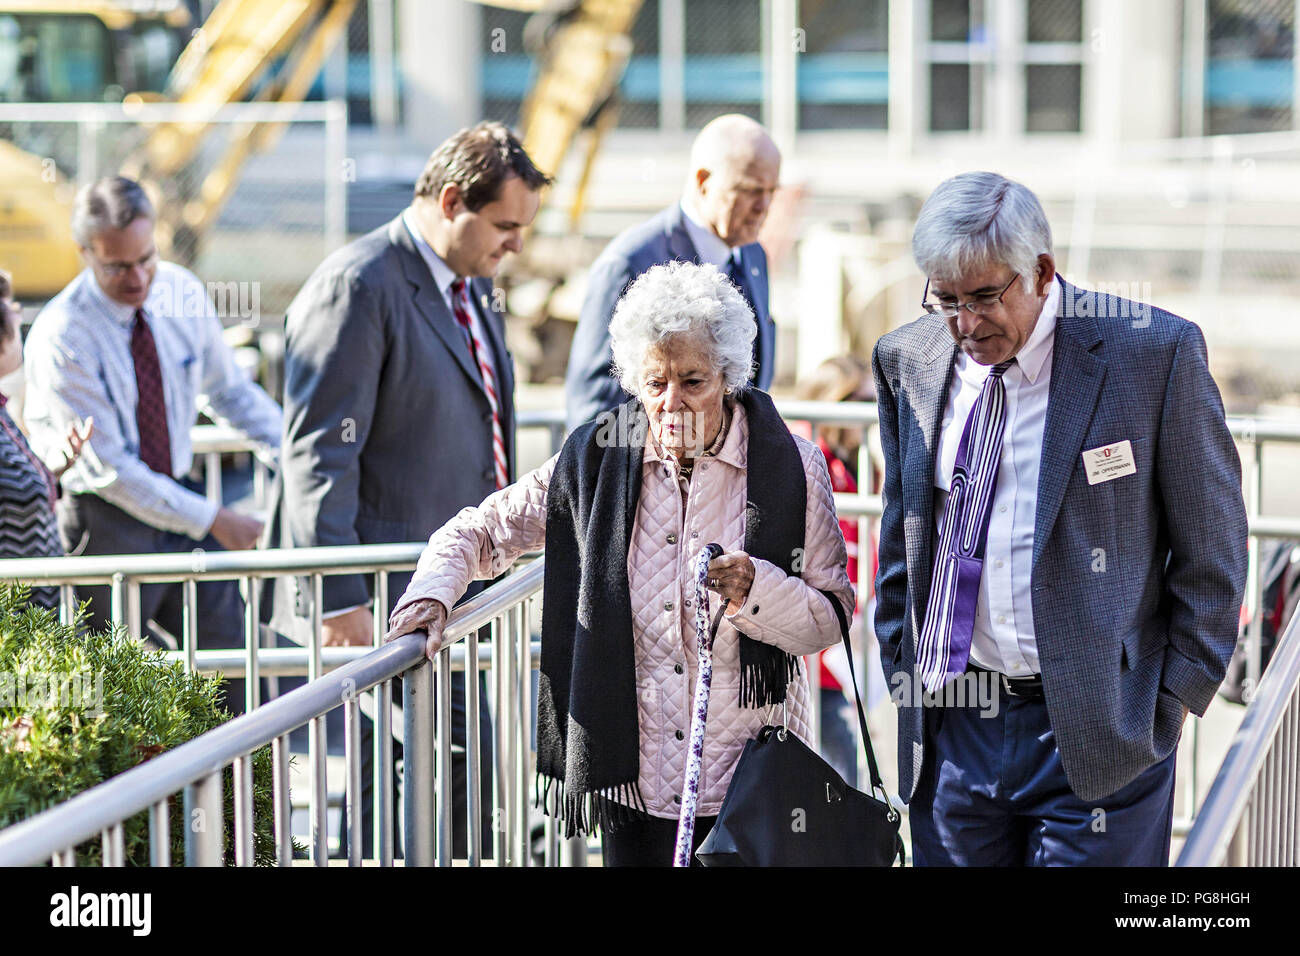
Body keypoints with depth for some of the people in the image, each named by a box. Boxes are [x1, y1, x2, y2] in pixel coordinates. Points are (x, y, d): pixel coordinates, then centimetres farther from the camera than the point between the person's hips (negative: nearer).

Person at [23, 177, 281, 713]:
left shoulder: (183, 293, -4)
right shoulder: (60, 336, -20)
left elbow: (230, 391, 11)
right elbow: (107, 468, -19)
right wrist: (213, 520, -18)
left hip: (177, 497, 5)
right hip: (104, 522, -5)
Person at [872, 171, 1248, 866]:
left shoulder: (1154, 352, -10)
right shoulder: (907, 360, 3)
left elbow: (1212, 552, -4)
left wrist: (1175, 698, -5)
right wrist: (900, 671, 11)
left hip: (1099, 736, -4)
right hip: (950, 724, 4)